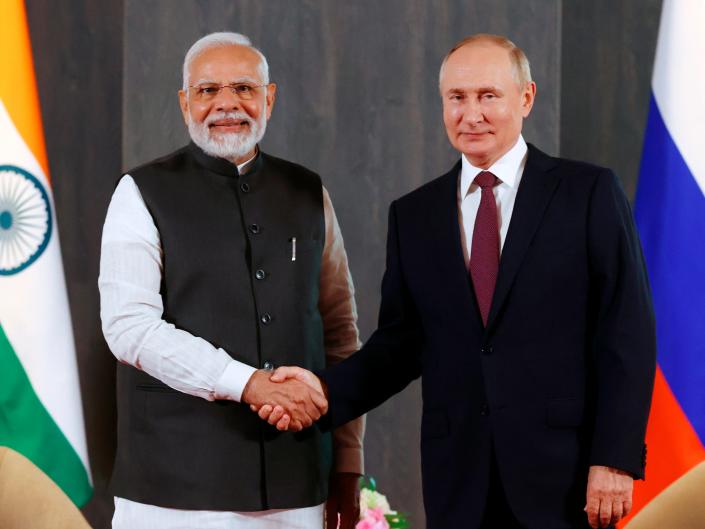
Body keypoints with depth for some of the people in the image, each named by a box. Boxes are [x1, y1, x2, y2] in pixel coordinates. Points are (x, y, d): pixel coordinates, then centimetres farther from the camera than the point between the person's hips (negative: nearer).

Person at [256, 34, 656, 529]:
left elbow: (627, 333, -4)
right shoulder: (413, 214, 10)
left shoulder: (589, 192, -1)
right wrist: (327, 390, -7)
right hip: (458, 478, 3)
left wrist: (616, 458, -11)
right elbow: (401, 339, 10)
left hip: (562, 468, -3)